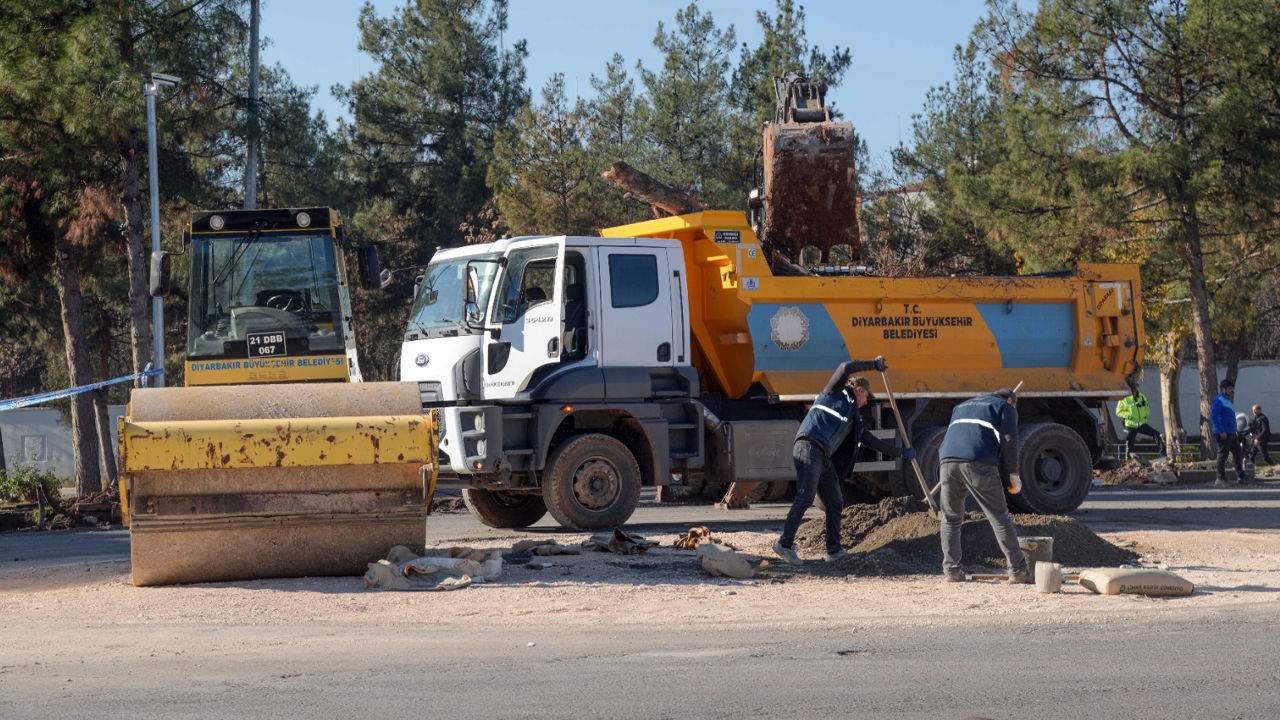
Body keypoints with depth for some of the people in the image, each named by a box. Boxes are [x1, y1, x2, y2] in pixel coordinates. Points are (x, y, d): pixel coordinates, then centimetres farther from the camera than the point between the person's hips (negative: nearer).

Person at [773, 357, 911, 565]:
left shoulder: (855, 419, 29)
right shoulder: (834, 393, 8)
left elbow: (871, 441, 36)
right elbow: (845, 368, -7)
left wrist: (900, 453, 37)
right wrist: (874, 364, 1)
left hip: (823, 458, 9)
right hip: (808, 448, -9)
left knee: (835, 503, 12)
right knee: (805, 498, -20)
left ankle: (834, 550, 19)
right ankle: (785, 544, -25)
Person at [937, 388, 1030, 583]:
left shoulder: (962, 407, 38)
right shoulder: (1005, 407, 19)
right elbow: (1009, 441, 5)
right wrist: (1013, 474, 6)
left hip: (947, 459, 5)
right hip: (979, 463, -5)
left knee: (951, 518, 16)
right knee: (999, 516, 0)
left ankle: (951, 570, 11)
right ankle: (1018, 570, 0)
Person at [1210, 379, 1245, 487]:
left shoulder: (1227, 401, 21)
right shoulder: (1219, 401, -10)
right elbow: (1213, 416, -21)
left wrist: (1235, 431, 23)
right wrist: (1221, 431, -24)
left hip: (1231, 433, 10)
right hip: (1223, 433, -10)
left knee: (1238, 453, 14)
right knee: (1222, 455, -9)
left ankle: (1240, 478, 21)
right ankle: (1221, 479, -8)